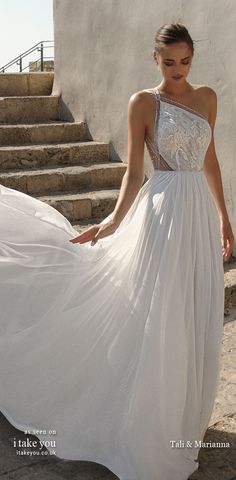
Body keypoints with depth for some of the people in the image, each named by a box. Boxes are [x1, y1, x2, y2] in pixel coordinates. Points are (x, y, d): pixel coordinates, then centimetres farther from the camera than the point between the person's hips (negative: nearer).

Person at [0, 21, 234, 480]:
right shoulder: (143, 102, -4)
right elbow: (134, 171, -5)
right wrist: (114, 221, -17)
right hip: (163, 213, -5)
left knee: (196, 318, 12)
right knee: (159, 319, 0)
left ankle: (184, 416, 33)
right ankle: (151, 430, 20)